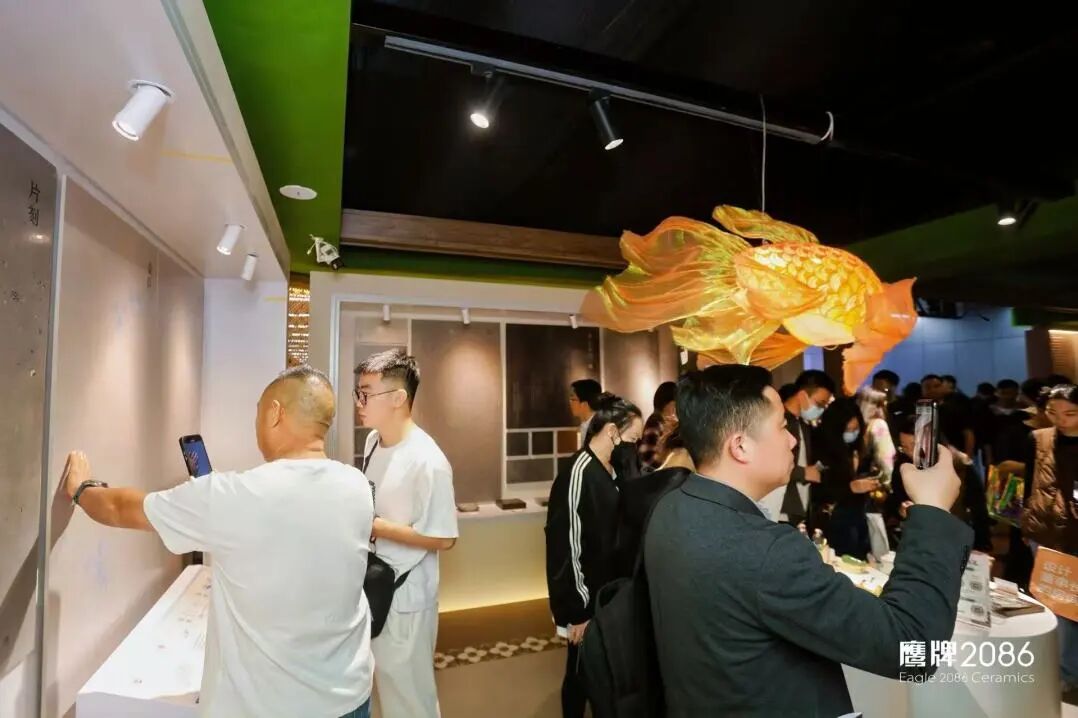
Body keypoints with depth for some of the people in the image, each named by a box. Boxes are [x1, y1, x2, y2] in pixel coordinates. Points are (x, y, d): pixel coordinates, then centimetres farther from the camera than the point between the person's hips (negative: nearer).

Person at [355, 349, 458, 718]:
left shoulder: (428, 461, -26)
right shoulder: (373, 441, 0)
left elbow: (443, 538, -23)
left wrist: (373, 526, -22)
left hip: (404, 596, -7)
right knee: (385, 684, 25)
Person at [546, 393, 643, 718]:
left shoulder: (610, 471, 3)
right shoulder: (578, 474, -23)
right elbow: (567, 548, -21)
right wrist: (577, 612, -15)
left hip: (607, 595, 7)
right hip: (586, 602, -7)